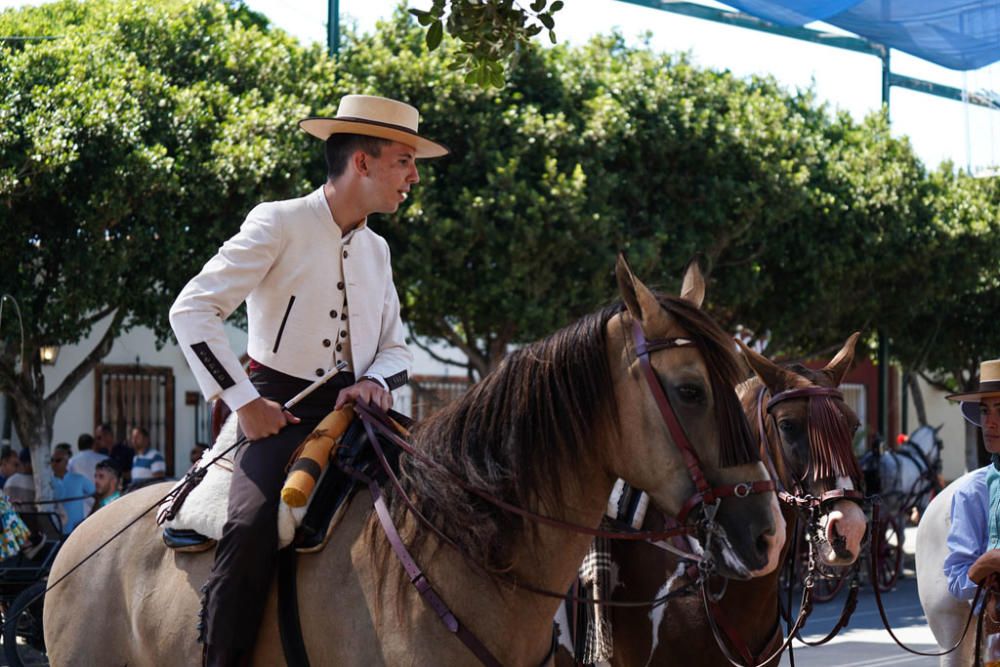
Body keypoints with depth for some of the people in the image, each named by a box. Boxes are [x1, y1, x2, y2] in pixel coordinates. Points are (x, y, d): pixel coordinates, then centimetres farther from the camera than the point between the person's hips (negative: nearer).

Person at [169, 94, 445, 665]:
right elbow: (192, 311, -11)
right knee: (255, 526, -29)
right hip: (282, 411, -6)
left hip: (354, 407, 7)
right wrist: (245, 403, -14)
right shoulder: (280, 224, -5)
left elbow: (396, 348, 21)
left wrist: (377, 383, -4)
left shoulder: (376, 249, 16)